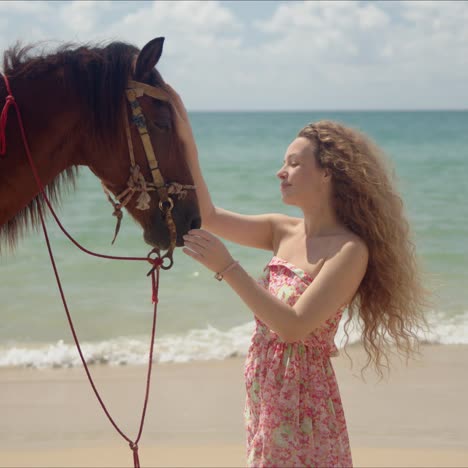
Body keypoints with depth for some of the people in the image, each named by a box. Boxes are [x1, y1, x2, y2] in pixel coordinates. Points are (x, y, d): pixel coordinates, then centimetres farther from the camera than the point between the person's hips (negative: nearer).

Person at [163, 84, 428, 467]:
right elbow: (209, 217, 5)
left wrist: (226, 268, -25)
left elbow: (294, 326, -24)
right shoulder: (283, 231, 4)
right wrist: (187, 142, -3)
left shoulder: (350, 250, -17)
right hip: (264, 393, 7)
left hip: (302, 397, -7)